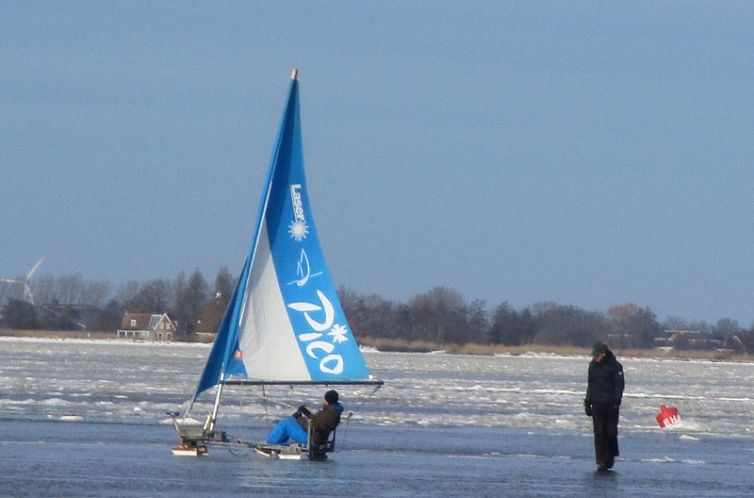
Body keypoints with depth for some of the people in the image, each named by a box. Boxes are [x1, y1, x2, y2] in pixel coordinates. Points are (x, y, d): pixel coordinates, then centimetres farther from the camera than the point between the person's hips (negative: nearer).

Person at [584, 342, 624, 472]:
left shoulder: (614, 365, -6)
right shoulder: (593, 365, 9)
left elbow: (619, 384, -8)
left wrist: (616, 401, -17)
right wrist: (588, 402, 13)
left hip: (610, 404, -4)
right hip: (597, 405, 4)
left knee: (611, 431, 0)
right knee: (599, 433, -2)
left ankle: (611, 455, 22)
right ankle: (601, 461, -2)